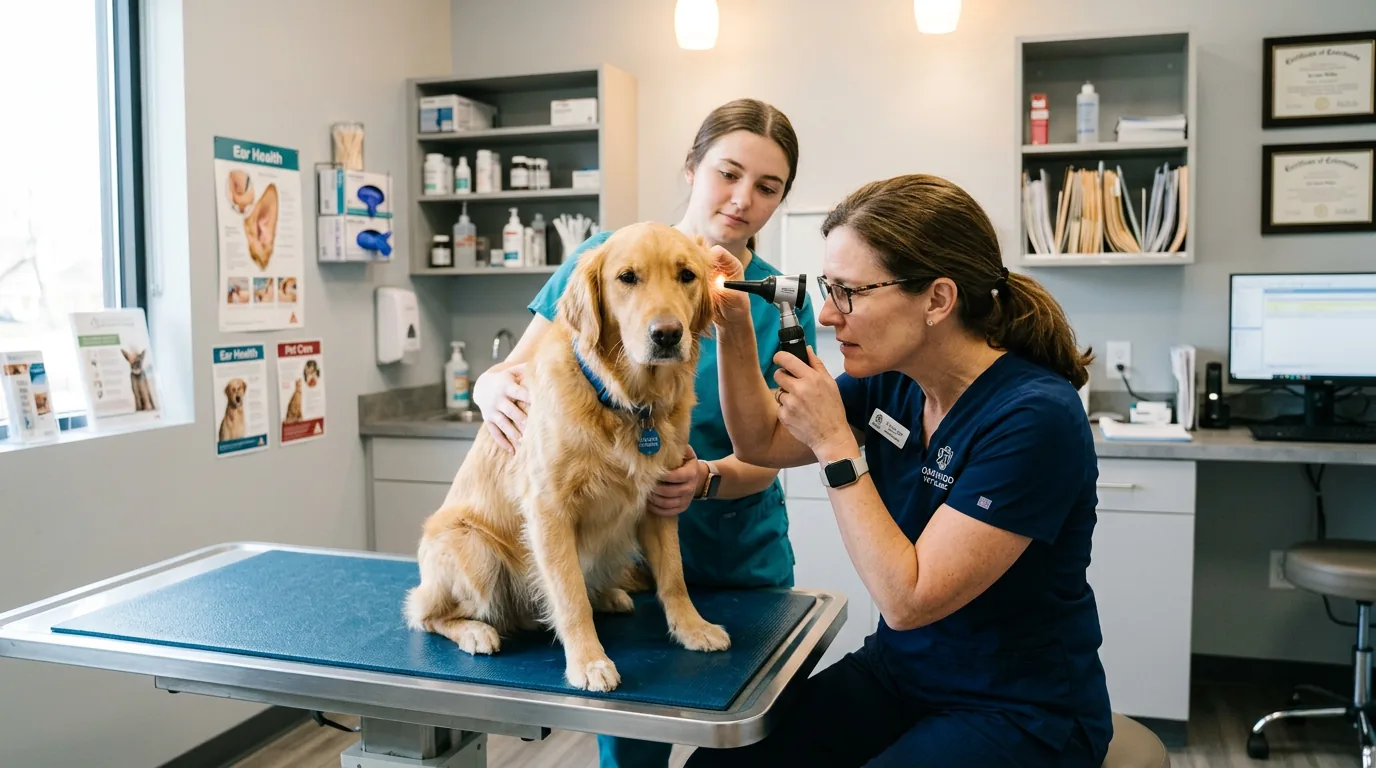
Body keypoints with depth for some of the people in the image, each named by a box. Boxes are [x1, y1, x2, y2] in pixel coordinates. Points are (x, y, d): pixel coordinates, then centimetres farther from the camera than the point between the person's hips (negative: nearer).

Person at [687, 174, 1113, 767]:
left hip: (1021, 715, -6)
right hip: (898, 669, 6)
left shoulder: (1036, 417, -25)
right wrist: (734, 329, -8)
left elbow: (907, 599, -25)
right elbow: (762, 443, 7)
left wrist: (834, 443, -23)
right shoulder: (892, 379, -5)